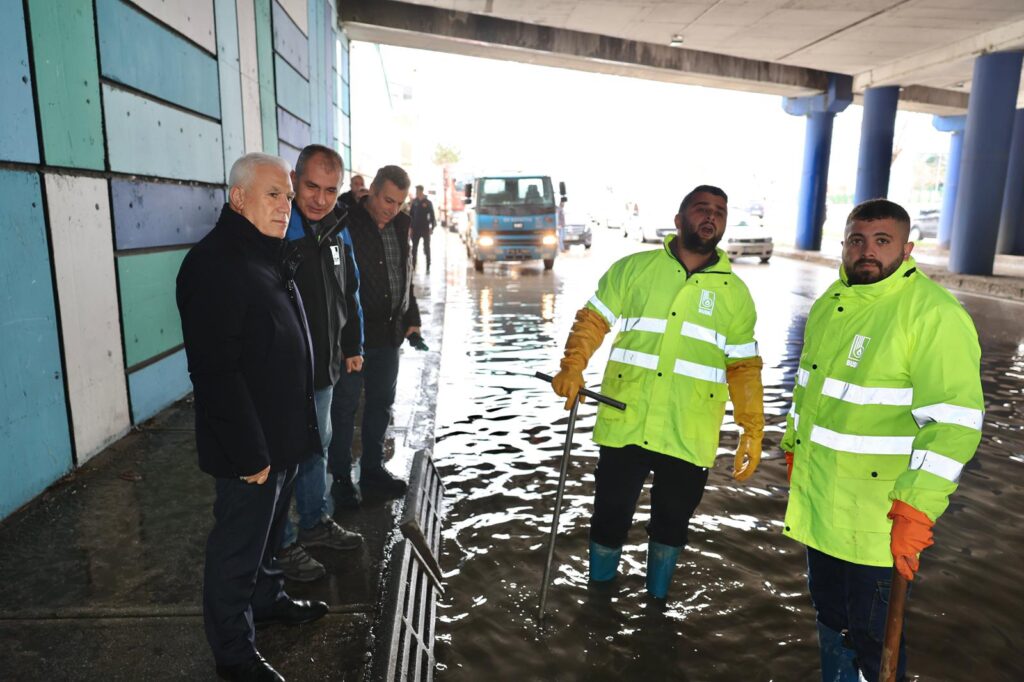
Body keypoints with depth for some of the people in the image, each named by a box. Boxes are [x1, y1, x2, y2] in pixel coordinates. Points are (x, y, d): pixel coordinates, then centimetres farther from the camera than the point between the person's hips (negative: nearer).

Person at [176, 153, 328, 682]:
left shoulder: (266, 255, 11)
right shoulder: (213, 263, -22)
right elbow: (216, 372, -26)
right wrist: (248, 453, -24)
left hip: (283, 435, 9)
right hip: (249, 446, -9)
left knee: (268, 530, 26)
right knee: (238, 547, 9)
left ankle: (267, 599, 47)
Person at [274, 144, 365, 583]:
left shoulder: (337, 233, 7)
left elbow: (349, 294, 17)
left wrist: (352, 346, 18)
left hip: (324, 368, 8)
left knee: (317, 448, 22)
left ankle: (316, 522, 41)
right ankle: (282, 545, 23)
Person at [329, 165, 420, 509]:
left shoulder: (401, 224, 8)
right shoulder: (345, 222, -13)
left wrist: (411, 317, 14)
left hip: (389, 332, 7)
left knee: (381, 402, 15)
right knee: (345, 406, 6)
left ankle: (372, 468, 31)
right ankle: (342, 477, 19)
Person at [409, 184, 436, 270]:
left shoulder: (428, 202, -3)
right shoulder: (414, 202, 4)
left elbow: (432, 216, -2)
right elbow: (411, 214, 7)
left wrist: (432, 227, -8)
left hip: (425, 229, -2)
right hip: (416, 228, 2)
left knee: (427, 248, 4)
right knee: (414, 248, 5)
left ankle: (428, 267, 9)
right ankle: (413, 266, 12)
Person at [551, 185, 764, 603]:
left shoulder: (735, 292, 7)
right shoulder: (634, 269, 3)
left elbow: (744, 366, 8)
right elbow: (593, 319, 2)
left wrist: (752, 430, 3)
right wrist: (572, 369, -14)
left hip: (690, 437, 1)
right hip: (625, 424, -1)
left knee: (671, 522, 15)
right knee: (610, 517, 10)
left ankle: (657, 599, 39)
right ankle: (599, 595, 35)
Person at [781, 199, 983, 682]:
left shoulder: (934, 314, -17)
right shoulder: (828, 305, 7)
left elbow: (954, 423, -23)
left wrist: (917, 511, -25)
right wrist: (792, 448, 19)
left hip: (875, 515, -7)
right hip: (815, 499, 7)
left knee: (871, 630, 7)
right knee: (828, 612, 22)